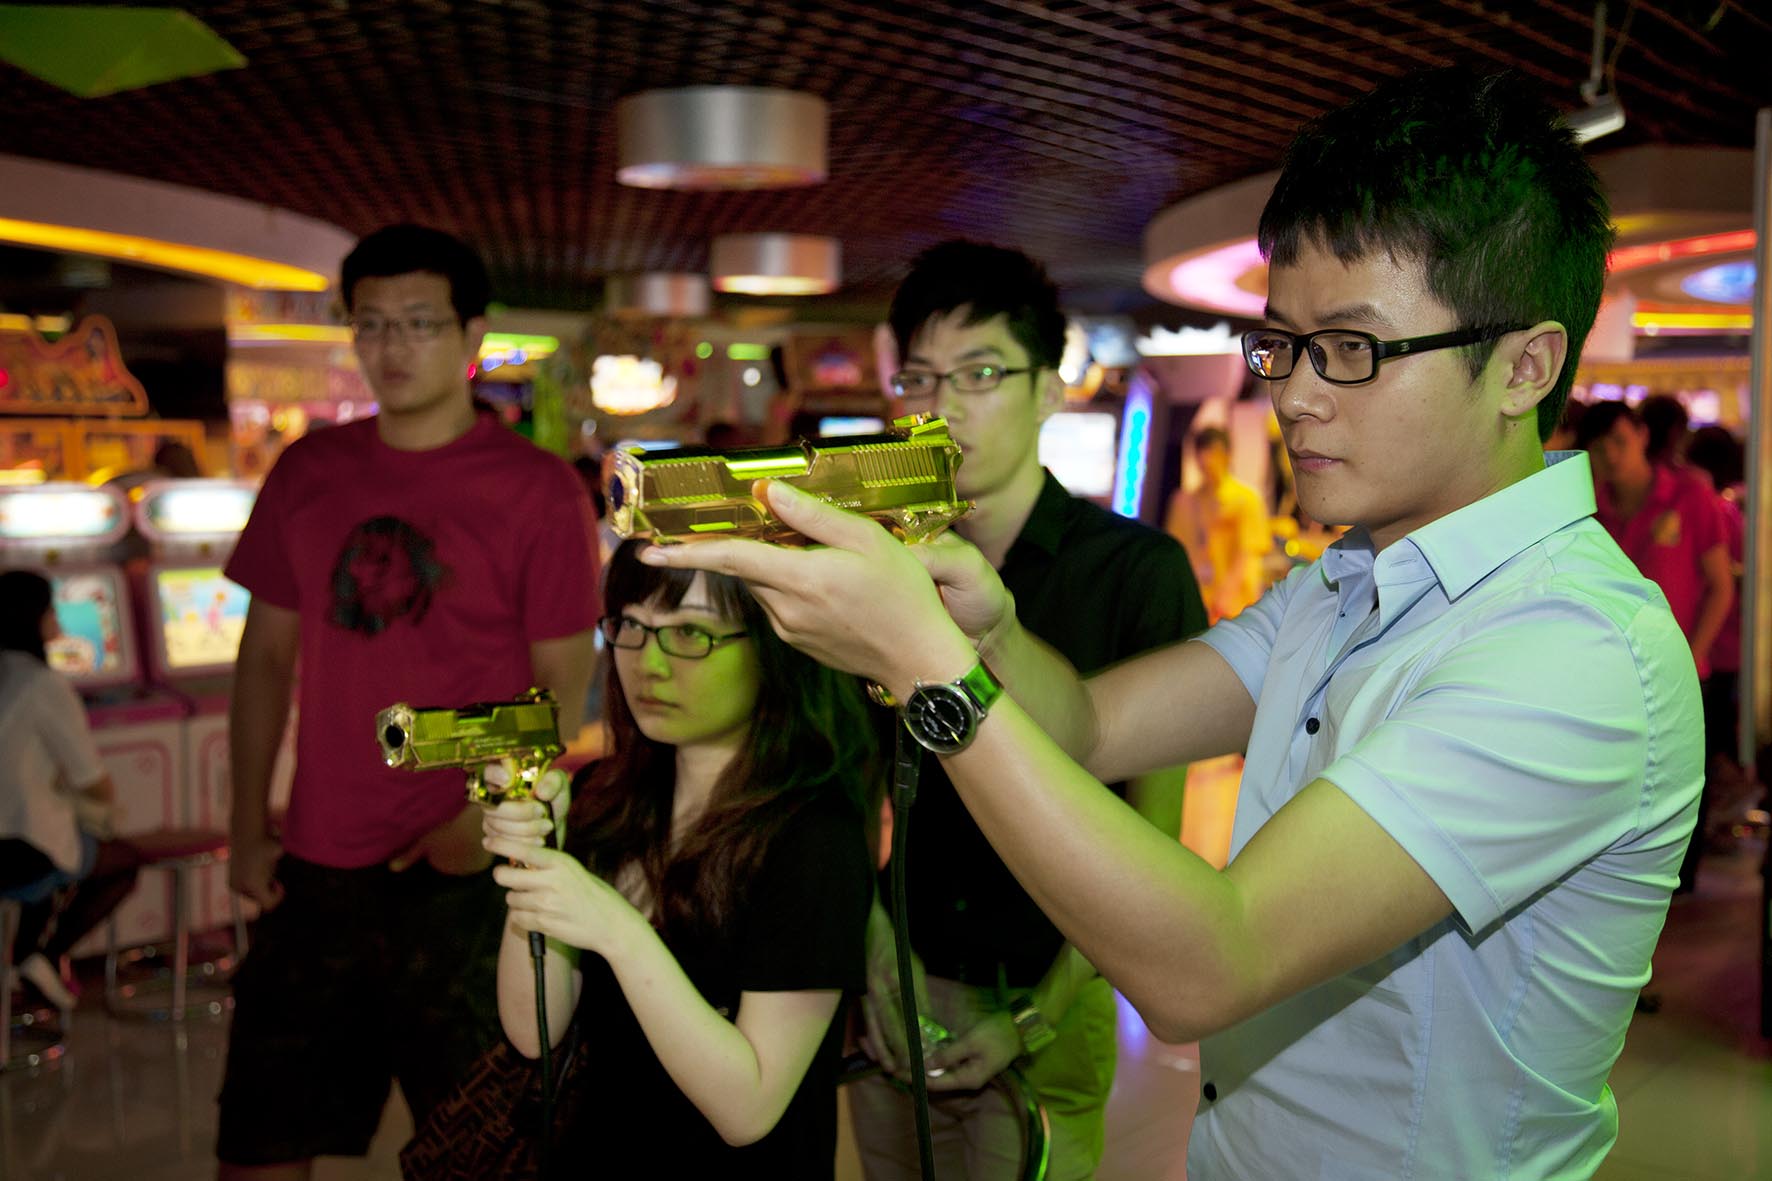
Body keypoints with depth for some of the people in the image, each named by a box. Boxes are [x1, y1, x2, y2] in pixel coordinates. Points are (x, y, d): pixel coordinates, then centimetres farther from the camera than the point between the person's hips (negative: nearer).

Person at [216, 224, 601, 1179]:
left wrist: (484, 824, -17)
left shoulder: (539, 490, -5)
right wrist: (248, 831, 8)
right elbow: (267, 655, 13)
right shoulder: (308, 473, 7)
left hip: (468, 878, -4)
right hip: (315, 869, 4)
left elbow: (562, 686, -5)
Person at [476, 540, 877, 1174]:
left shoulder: (813, 835, -18)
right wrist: (530, 867, -16)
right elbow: (534, 1033, -2)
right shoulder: (601, 794, -1)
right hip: (592, 1151, 5)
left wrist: (620, 932, -25)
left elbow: (747, 1108, -18)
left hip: (739, 1166, -4)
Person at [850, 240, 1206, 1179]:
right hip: (892, 990, 3)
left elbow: (1151, 841, -9)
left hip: (1046, 1003, -3)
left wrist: (1038, 1019, -12)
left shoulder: (1139, 571, -10)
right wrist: (874, 945, -4)